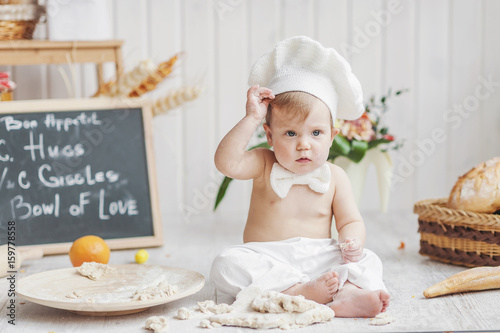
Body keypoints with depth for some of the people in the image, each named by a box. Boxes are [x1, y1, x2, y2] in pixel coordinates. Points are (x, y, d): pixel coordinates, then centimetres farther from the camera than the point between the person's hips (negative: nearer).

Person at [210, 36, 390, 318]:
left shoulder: (334, 177, 2)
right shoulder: (265, 166, -1)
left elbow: (351, 221, 2)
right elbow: (227, 162, -19)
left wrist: (352, 242, -22)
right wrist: (251, 118, -19)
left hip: (319, 260, 2)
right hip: (265, 260, -1)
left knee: (368, 261, -20)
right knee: (227, 264, -30)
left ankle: (345, 295, -49)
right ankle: (304, 291, -39)